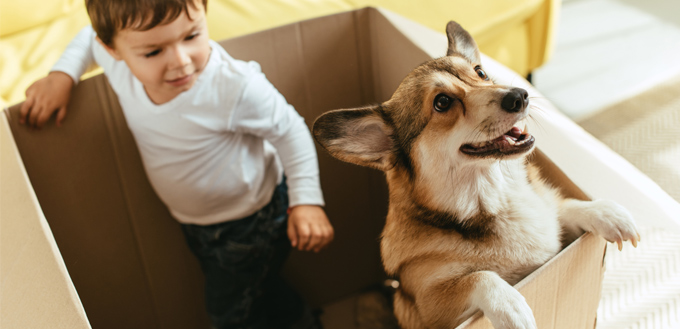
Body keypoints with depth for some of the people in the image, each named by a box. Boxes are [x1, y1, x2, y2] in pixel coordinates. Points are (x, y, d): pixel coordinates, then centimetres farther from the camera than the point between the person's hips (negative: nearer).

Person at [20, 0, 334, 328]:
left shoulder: (237, 88, -37)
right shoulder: (121, 64, -21)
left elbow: (289, 131, -21)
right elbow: (88, 37, 3)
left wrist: (306, 200, -23)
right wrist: (61, 75, -11)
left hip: (250, 221, -6)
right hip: (194, 223, 6)